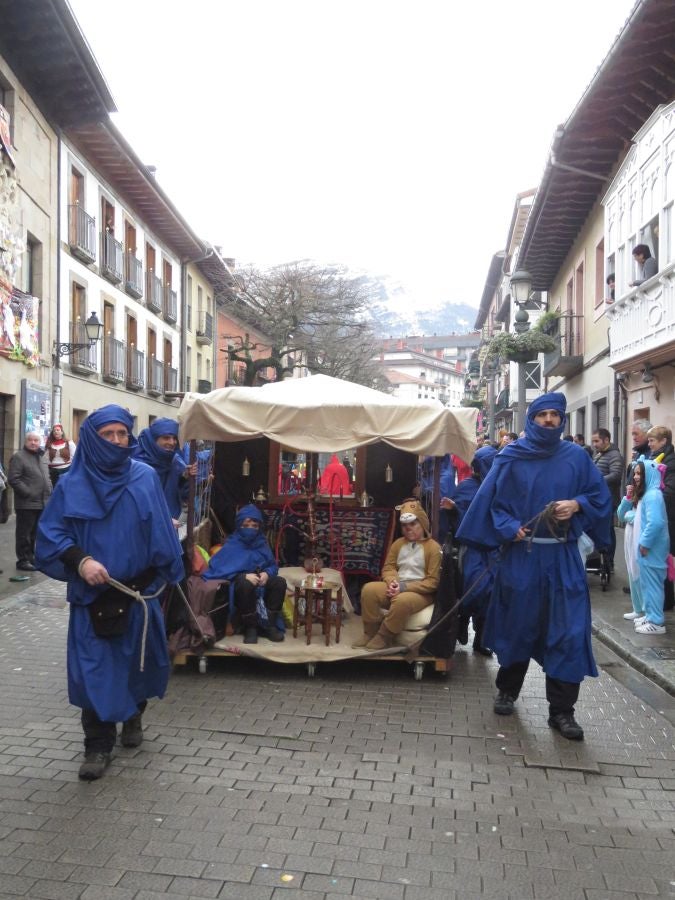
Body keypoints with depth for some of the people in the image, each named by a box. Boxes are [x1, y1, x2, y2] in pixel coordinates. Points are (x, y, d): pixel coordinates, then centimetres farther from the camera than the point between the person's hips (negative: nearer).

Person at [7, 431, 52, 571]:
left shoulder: (41, 457, 18)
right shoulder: (19, 457, -8)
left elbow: (46, 477, 26)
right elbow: (13, 478, -16)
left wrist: (49, 491, 10)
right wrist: (28, 493, -19)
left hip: (42, 503, 8)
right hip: (26, 503, -8)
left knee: (35, 533, 15)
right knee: (24, 533, -1)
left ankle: (31, 557, 25)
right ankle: (23, 560, 6)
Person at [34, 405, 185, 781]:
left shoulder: (146, 478, -1)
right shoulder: (72, 485, -5)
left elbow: (161, 531, 3)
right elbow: (51, 534, -4)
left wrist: (163, 576, 1)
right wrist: (80, 561, -20)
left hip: (139, 591, 2)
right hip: (93, 595, -2)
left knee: (138, 660, 15)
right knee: (94, 668, -1)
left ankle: (134, 715, 42)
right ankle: (99, 745, 14)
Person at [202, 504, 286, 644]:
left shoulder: (262, 543, 9)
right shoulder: (232, 545, -6)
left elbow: (273, 565, 13)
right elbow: (216, 567, -19)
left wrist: (267, 573, -14)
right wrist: (244, 576, -28)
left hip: (261, 580, 5)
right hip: (240, 581, -4)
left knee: (280, 582, -24)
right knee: (246, 584, -39)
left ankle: (269, 624, -14)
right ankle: (250, 627, -23)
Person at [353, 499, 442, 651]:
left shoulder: (433, 547, -7)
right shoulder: (398, 543, 13)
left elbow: (433, 582, -12)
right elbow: (388, 567, 14)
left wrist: (404, 587, -19)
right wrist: (393, 582, -12)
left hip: (421, 592, -6)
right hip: (397, 587, 6)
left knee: (402, 601, -39)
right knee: (369, 589, -20)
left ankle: (384, 637, -18)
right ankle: (371, 632, -8)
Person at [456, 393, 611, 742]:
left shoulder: (576, 456, 5)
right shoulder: (511, 457, 1)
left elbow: (600, 495, 8)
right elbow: (490, 499, 1)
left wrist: (577, 505, -11)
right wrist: (509, 529, -14)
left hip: (563, 557, 1)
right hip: (521, 553, -1)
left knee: (568, 630, -2)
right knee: (517, 625, 10)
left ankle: (561, 710, 9)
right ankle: (507, 691, 31)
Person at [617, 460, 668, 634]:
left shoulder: (653, 495, -17)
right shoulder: (640, 494, 14)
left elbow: (656, 522, -27)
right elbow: (621, 516, 16)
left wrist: (645, 543, -21)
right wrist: (628, 498, 2)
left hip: (648, 549, -10)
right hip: (636, 547, 10)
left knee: (650, 583, -5)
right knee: (638, 581, 19)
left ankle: (656, 622, 1)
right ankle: (642, 611, 32)